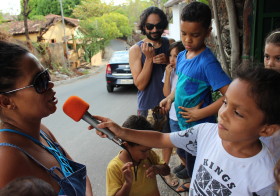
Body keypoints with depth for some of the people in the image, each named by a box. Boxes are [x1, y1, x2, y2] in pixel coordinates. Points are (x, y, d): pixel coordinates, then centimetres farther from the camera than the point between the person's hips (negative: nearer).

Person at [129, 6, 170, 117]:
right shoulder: (135, 50, -7)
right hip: (147, 108, -2)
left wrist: (168, 61, -13)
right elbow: (140, 85, -12)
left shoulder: (170, 43, 1)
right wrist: (149, 58, -21)